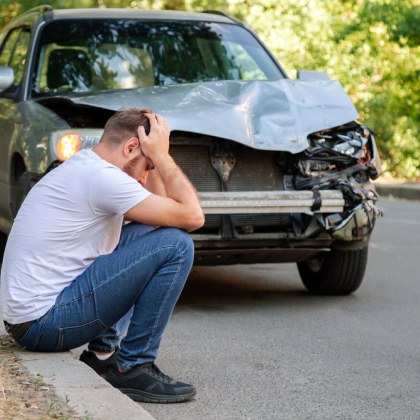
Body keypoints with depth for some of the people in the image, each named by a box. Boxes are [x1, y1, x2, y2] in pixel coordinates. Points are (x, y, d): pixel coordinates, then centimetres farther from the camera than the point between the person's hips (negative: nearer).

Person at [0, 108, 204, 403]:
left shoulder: (81, 167, 15)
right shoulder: (101, 177, -17)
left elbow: (163, 208, 24)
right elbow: (193, 217, -16)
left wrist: (156, 156, 12)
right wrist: (160, 155, -7)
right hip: (45, 322, -11)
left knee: (144, 234, 22)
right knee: (175, 245, -13)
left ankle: (103, 353, 15)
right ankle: (132, 369, -5)